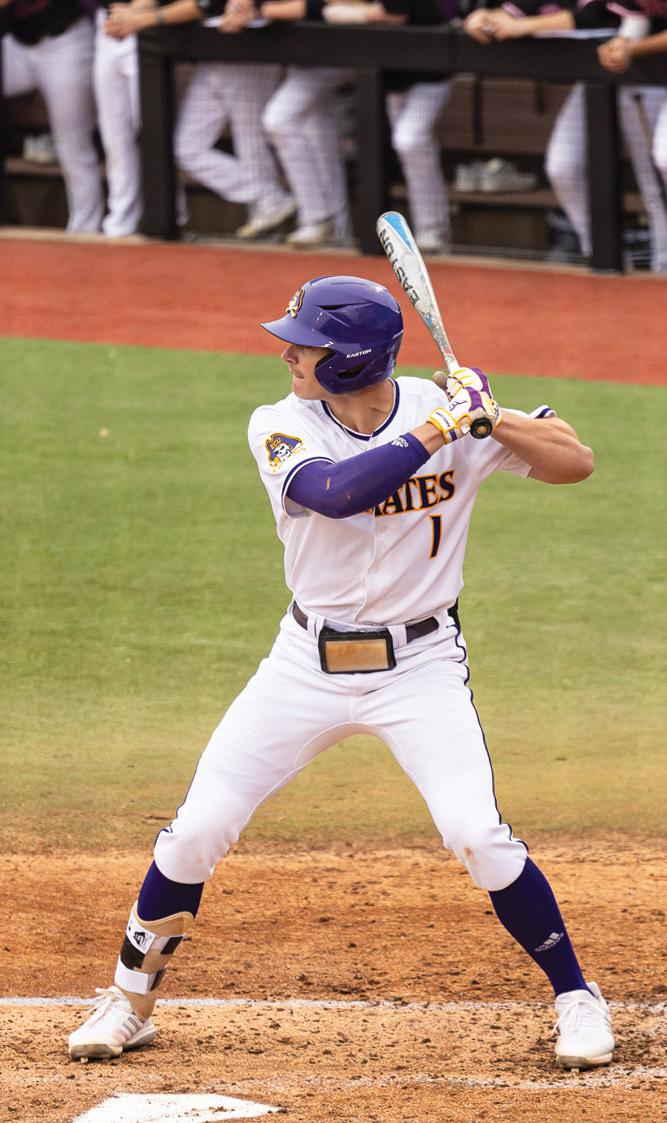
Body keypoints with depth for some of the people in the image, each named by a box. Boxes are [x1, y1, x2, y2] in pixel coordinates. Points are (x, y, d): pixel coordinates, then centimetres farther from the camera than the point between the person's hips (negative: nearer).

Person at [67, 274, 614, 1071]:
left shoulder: (446, 408, -11)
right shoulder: (280, 428, -11)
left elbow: (576, 462, -12)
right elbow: (337, 491, -31)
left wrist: (491, 420, -28)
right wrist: (436, 431, -31)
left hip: (420, 665, -2)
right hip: (309, 665, 2)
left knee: (477, 835, -18)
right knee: (197, 828, -1)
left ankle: (576, 997, 1)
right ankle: (129, 1003, 18)